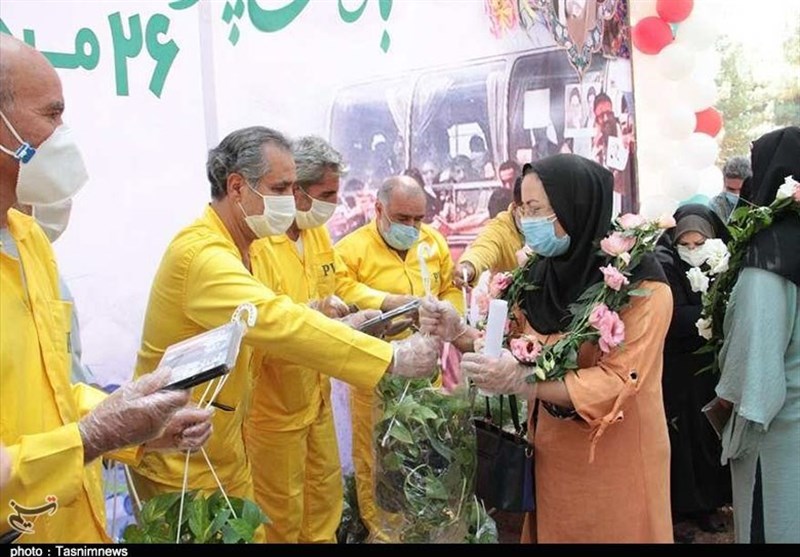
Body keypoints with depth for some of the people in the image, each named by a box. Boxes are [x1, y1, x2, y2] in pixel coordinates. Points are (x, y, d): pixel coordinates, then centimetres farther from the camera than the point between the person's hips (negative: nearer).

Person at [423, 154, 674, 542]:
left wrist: (523, 382, -34)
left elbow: (617, 382, -23)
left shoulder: (641, 284, -18)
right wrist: (459, 334, -14)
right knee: (552, 532, 18)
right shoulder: (543, 273, 0)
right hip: (554, 455, 5)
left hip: (615, 463, -5)